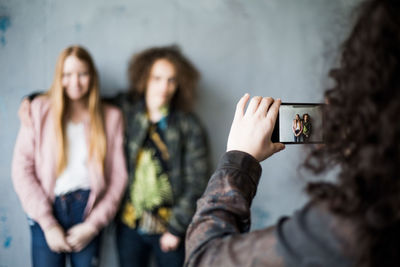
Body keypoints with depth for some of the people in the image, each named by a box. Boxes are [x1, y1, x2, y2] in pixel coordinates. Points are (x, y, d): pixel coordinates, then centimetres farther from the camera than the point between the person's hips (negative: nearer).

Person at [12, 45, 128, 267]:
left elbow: (118, 176, 3)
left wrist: (93, 225, -4)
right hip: (47, 211, -1)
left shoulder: (111, 117, 5)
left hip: (88, 209, 1)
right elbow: (22, 168, -4)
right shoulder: (40, 109, 1)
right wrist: (48, 224, -8)